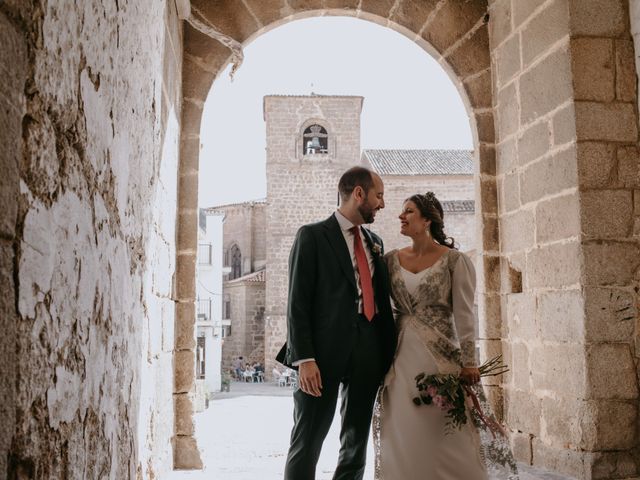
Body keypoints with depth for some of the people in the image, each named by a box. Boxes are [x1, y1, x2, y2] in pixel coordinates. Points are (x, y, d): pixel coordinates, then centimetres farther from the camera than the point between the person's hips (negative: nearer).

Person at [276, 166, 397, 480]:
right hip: (325, 350, -6)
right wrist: (304, 359, -16)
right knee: (307, 442, -3)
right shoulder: (312, 236, -1)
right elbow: (297, 302, -7)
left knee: (357, 443, 11)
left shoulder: (374, 242, 18)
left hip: (369, 351, 6)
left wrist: (388, 354, 10)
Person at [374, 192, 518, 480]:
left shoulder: (454, 260, -3)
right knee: (404, 437, 6)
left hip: (440, 355, -4)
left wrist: (469, 363, -12)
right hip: (401, 359, 4)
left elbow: (464, 314, -7)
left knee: (446, 434, -1)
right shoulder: (391, 260, 8)